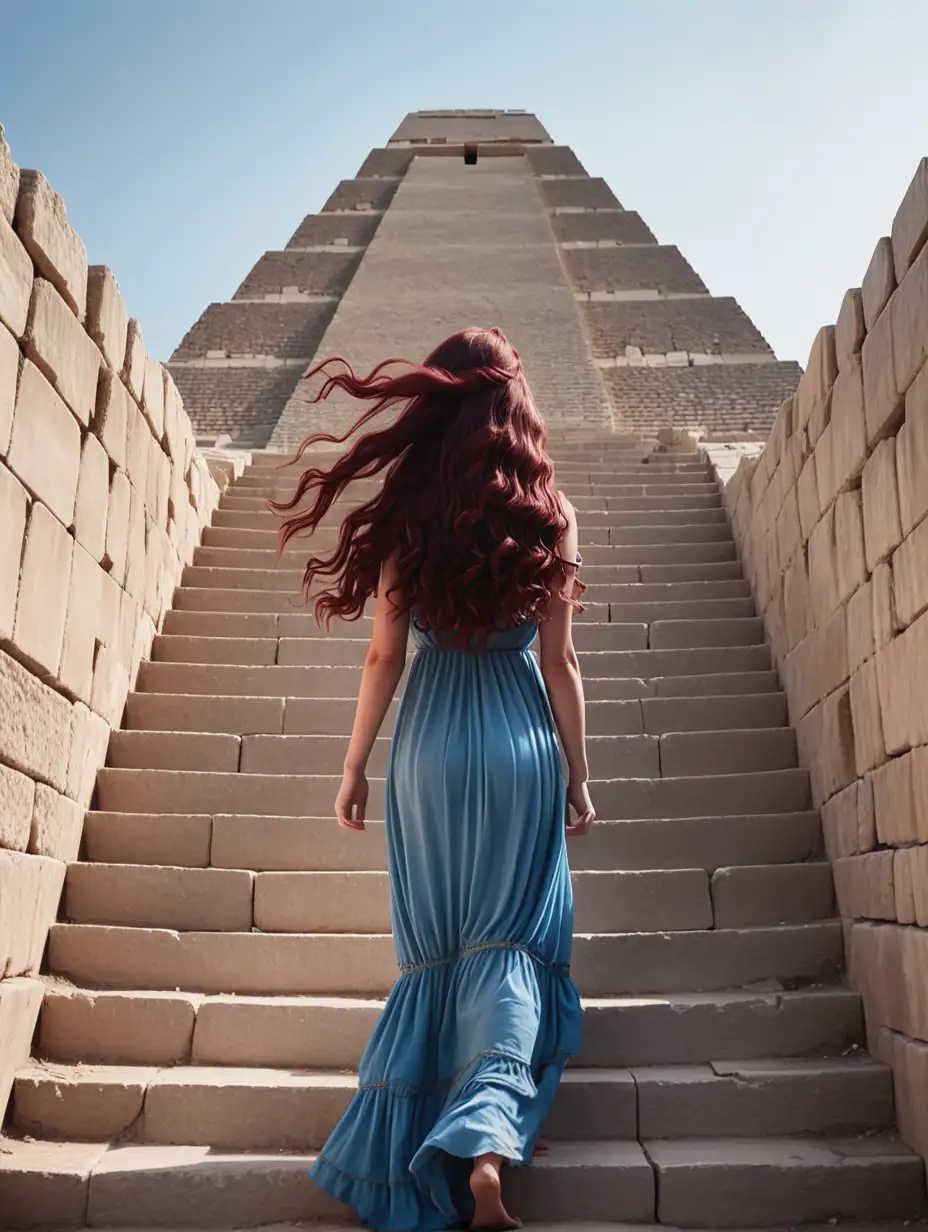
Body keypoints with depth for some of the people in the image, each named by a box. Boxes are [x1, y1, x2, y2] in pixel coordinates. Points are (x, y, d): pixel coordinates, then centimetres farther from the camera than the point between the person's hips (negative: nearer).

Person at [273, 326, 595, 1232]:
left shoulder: (405, 512, -2)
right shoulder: (548, 512, -3)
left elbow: (384, 656, -2)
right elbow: (559, 661, -2)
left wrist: (354, 768, 8)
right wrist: (578, 776, 6)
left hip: (429, 739, 1)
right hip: (520, 740, -1)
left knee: (434, 946, 14)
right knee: (510, 940, 9)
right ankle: (486, 1137, -6)